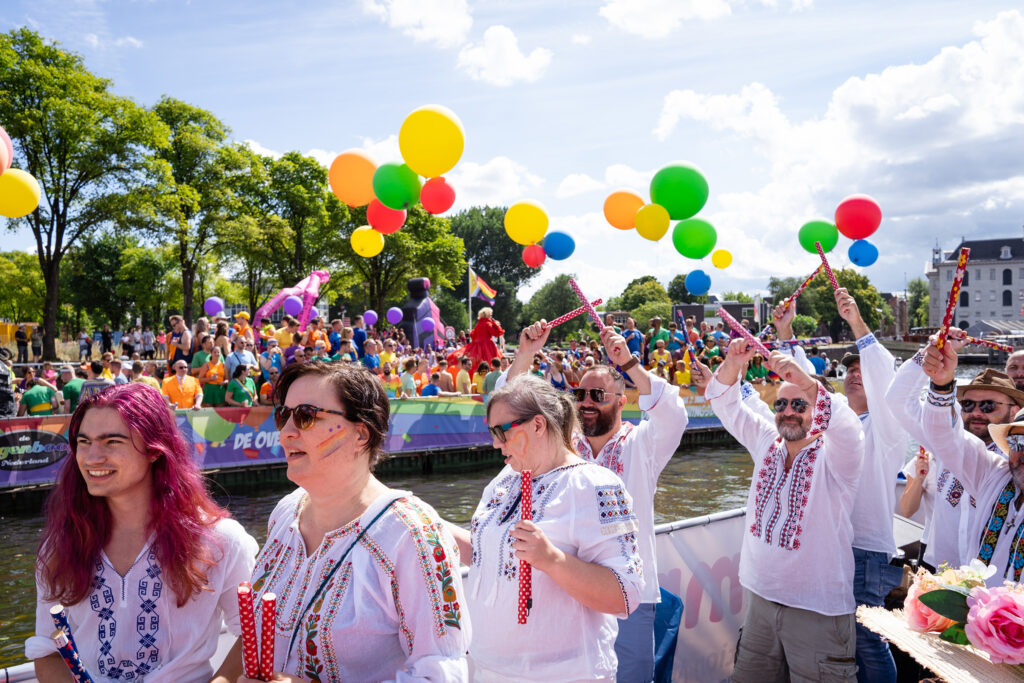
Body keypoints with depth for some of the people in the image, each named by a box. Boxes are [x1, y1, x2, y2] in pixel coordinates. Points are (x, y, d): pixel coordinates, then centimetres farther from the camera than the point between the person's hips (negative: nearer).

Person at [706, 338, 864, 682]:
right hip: (760, 598, 5)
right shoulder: (767, 443, 6)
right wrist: (733, 364, -13)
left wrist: (805, 382, -43)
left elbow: (845, 425, -31)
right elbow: (726, 405, 6)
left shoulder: (832, 455, -9)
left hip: (818, 608, -5)